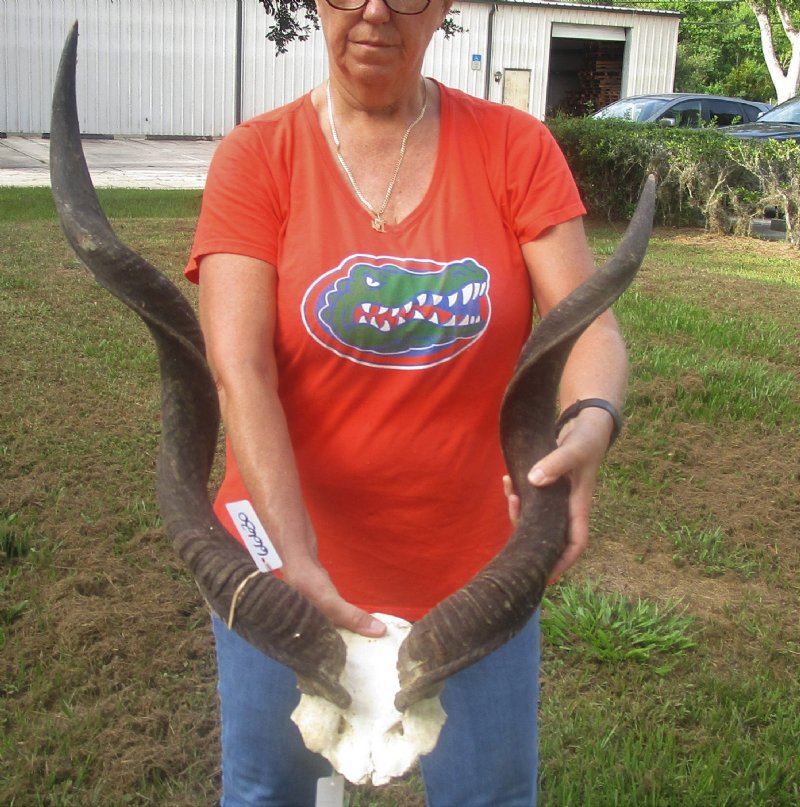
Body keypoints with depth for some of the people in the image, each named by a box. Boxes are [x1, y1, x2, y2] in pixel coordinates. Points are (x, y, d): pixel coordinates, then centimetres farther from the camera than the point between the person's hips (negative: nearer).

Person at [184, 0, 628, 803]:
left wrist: (591, 425, -33)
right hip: (290, 564, 0)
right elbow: (239, 372, -18)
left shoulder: (514, 148, -4)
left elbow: (588, 327, -10)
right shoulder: (254, 158, -8)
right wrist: (296, 559, -29)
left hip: (474, 565, 1)